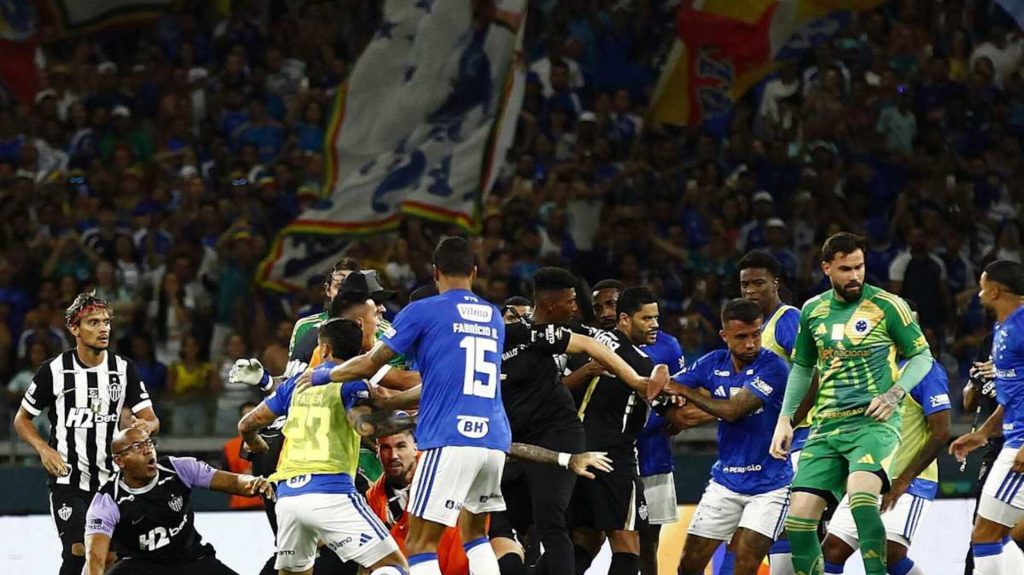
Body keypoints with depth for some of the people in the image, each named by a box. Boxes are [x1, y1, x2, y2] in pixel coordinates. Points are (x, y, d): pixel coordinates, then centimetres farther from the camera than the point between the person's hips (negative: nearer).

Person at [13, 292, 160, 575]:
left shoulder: (124, 369, 0)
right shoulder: (54, 370, -7)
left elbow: (151, 419, -1)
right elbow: (22, 419, 4)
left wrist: (147, 426, -26)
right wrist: (44, 449, -13)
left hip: (112, 480, 3)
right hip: (68, 481, -3)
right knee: (78, 552, -16)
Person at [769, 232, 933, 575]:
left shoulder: (886, 305, -2)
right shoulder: (813, 311, 11)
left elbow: (922, 356, 4)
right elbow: (802, 367, 24)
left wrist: (894, 394, -12)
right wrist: (785, 418, 17)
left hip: (874, 422, -5)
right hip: (826, 427, 5)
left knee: (861, 494, -33)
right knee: (798, 518, -4)